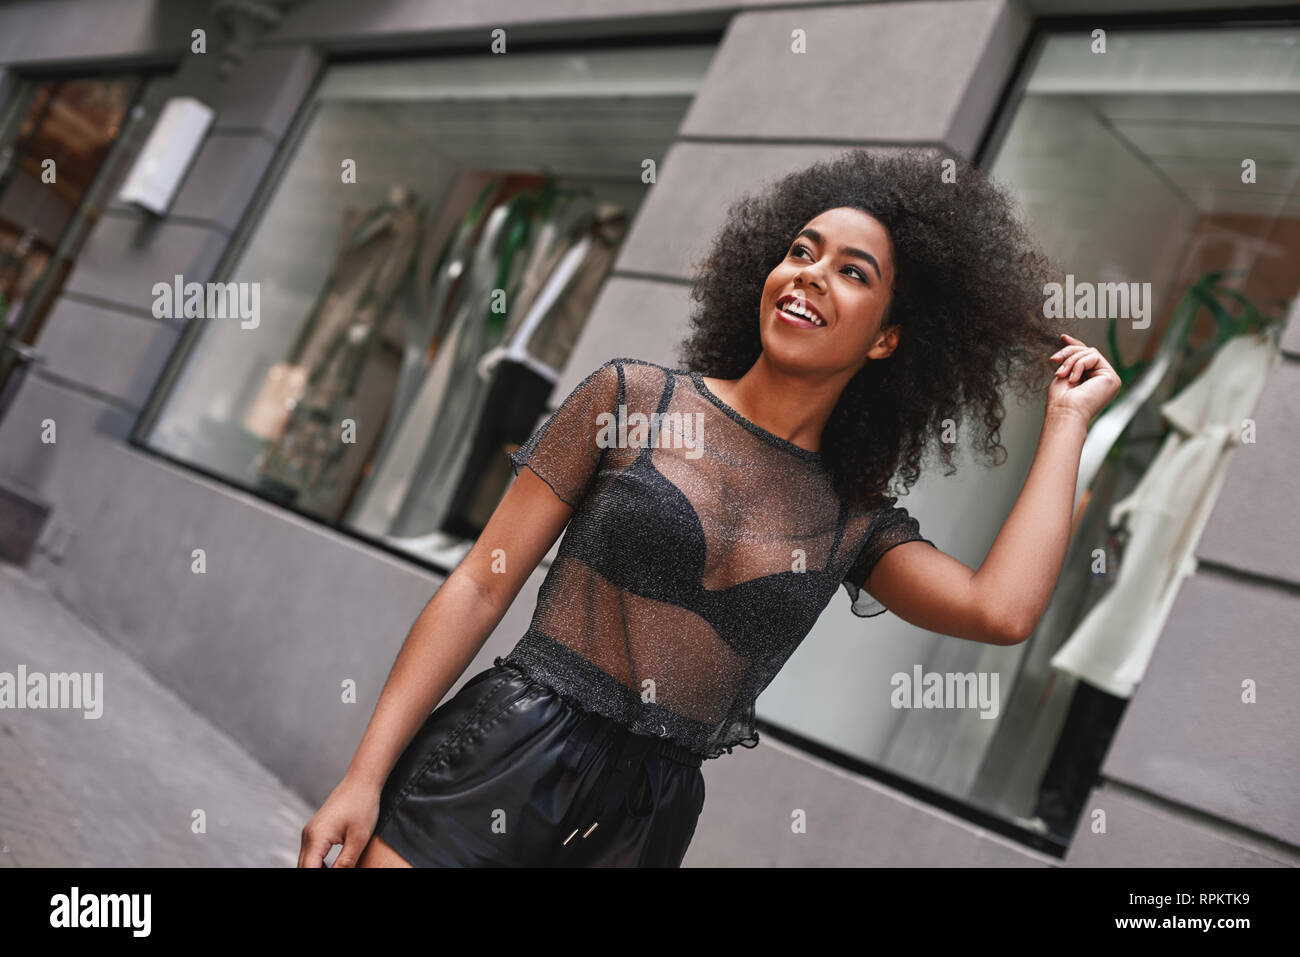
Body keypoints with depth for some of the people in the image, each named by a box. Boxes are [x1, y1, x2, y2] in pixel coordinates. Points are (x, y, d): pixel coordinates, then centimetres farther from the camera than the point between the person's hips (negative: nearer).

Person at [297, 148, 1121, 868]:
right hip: (495, 771, -1)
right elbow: (482, 585, -2)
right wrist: (365, 777, -6)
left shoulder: (857, 521, 5)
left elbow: (1004, 611, -13)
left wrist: (1068, 419, -1)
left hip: (644, 820, 2)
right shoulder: (632, 398, -1)